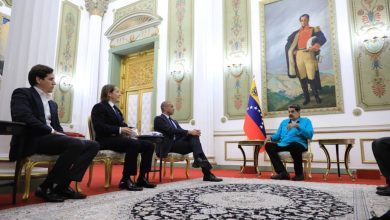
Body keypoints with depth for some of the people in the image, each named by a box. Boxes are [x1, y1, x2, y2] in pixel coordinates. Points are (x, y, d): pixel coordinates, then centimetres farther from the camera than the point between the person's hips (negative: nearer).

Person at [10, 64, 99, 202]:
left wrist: (60, 134, -3)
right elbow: (23, 117, -17)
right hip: (33, 140, -8)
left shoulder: (52, 103, 27)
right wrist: (51, 131, -17)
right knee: (77, 144, -31)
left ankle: (63, 185, -13)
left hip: (51, 138, 8)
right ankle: (46, 187, -18)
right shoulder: (22, 93, 2)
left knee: (93, 145, -7)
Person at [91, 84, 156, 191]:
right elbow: (99, 127, -16)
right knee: (135, 144, -35)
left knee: (149, 145, -8)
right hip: (106, 140, -8)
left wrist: (126, 129, -4)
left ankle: (141, 178, -6)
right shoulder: (99, 107, -2)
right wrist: (120, 129, -22)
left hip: (118, 138, 9)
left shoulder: (116, 109, 25)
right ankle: (125, 180, -26)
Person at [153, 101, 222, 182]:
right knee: (195, 144, -22)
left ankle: (199, 159, -29)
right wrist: (189, 132, -21)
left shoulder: (174, 121, 26)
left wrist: (192, 132, -10)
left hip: (177, 144, 7)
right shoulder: (158, 119, -1)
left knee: (194, 136, -19)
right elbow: (171, 131, -17)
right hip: (167, 147, -7)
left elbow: (181, 132, 12)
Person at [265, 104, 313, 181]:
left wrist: (298, 126, -13)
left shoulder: (306, 121, 16)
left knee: (294, 145, -40)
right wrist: (271, 137, -2)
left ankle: (299, 174, -20)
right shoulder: (284, 122, 29)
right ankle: (283, 173, -24)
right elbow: (278, 135, 20)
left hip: (299, 145, -4)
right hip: (283, 145, 5)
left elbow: (310, 135, -2)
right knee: (269, 145, -22)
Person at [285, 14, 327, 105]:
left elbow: (323, 39, -3)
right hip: (299, 55, 3)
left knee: (311, 77, -8)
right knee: (302, 77, 3)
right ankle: (306, 98, 12)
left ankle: (316, 96, 7)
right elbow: (289, 40, 24)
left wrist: (314, 47, -16)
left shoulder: (313, 30, 9)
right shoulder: (297, 32, 18)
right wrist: (293, 50, 10)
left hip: (308, 54, -3)